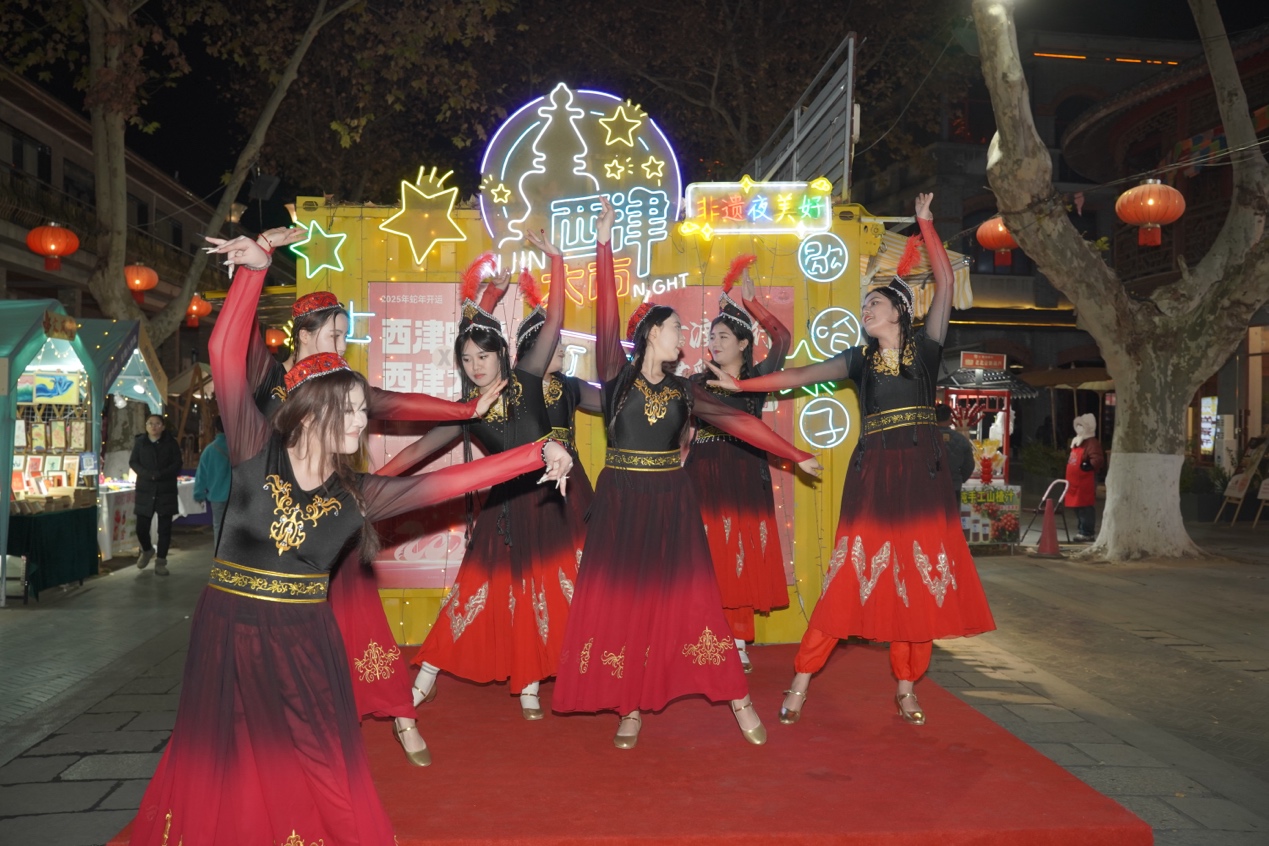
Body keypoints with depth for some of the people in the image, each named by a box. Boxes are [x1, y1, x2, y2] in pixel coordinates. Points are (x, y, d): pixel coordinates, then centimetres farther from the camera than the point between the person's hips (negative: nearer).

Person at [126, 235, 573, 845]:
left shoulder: (357, 494, -2)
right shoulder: (257, 453, -9)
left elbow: (455, 480, -4)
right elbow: (226, 355, -15)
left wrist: (539, 454, -8)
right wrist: (254, 269, -20)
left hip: (304, 643, 1)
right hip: (229, 635, -1)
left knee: (319, 781, 7)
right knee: (221, 770, 14)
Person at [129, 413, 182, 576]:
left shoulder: (171, 442, -1)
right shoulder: (139, 442, 3)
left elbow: (177, 464, -4)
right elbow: (133, 462, 0)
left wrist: (160, 474, -18)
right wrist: (147, 474, -17)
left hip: (166, 490, -1)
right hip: (145, 490, 1)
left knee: (164, 527, 1)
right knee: (141, 526, 0)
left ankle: (161, 562, 11)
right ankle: (147, 550, 32)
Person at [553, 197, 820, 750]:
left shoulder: (683, 390, 8)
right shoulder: (618, 373, 0)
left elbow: (738, 423, 8)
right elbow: (607, 320, -11)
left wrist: (797, 456, 6)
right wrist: (604, 246, -16)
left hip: (670, 504, 2)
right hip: (621, 502, -2)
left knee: (690, 597, 1)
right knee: (621, 601, 2)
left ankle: (737, 698, 10)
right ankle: (631, 708, 13)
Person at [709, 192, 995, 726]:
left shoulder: (924, 346, 6)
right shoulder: (860, 359, 10)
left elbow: (944, 285, 0)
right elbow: (801, 376, 2)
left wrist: (925, 224, 1)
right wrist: (741, 385, -7)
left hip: (922, 473, 0)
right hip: (873, 473, 0)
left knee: (918, 579, 3)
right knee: (851, 574, -4)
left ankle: (906, 687, 13)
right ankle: (801, 680, 1)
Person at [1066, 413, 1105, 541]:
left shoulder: (1092, 443, -10)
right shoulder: (1076, 442, 21)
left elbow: (1098, 459, -22)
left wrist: (1090, 464, -35)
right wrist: (1068, 460, 18)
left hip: (1086, 481, -10)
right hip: (1075, 482, 10)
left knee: (1086, 508, -8)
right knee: (1077, 507, 14)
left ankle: (1087, 533, -6)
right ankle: (1082, 530, 22)